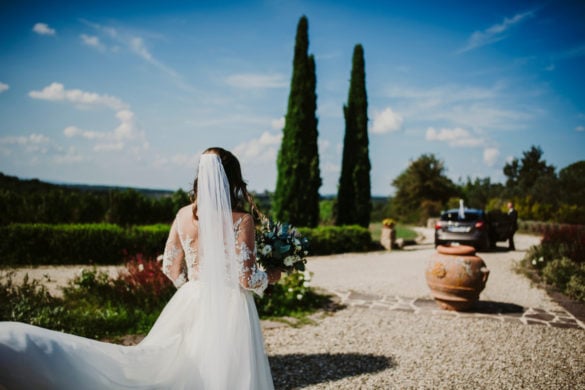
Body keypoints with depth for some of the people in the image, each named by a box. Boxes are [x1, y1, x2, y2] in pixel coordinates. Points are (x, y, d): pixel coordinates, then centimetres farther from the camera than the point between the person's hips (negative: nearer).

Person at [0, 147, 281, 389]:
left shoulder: (183, 215, -1)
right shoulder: (241, 220, -14)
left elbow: (171, 268, 7)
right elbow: (247, 278, -14)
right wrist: (270, 277, 6)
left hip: (190, 304, 3)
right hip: (230, 310, -3)